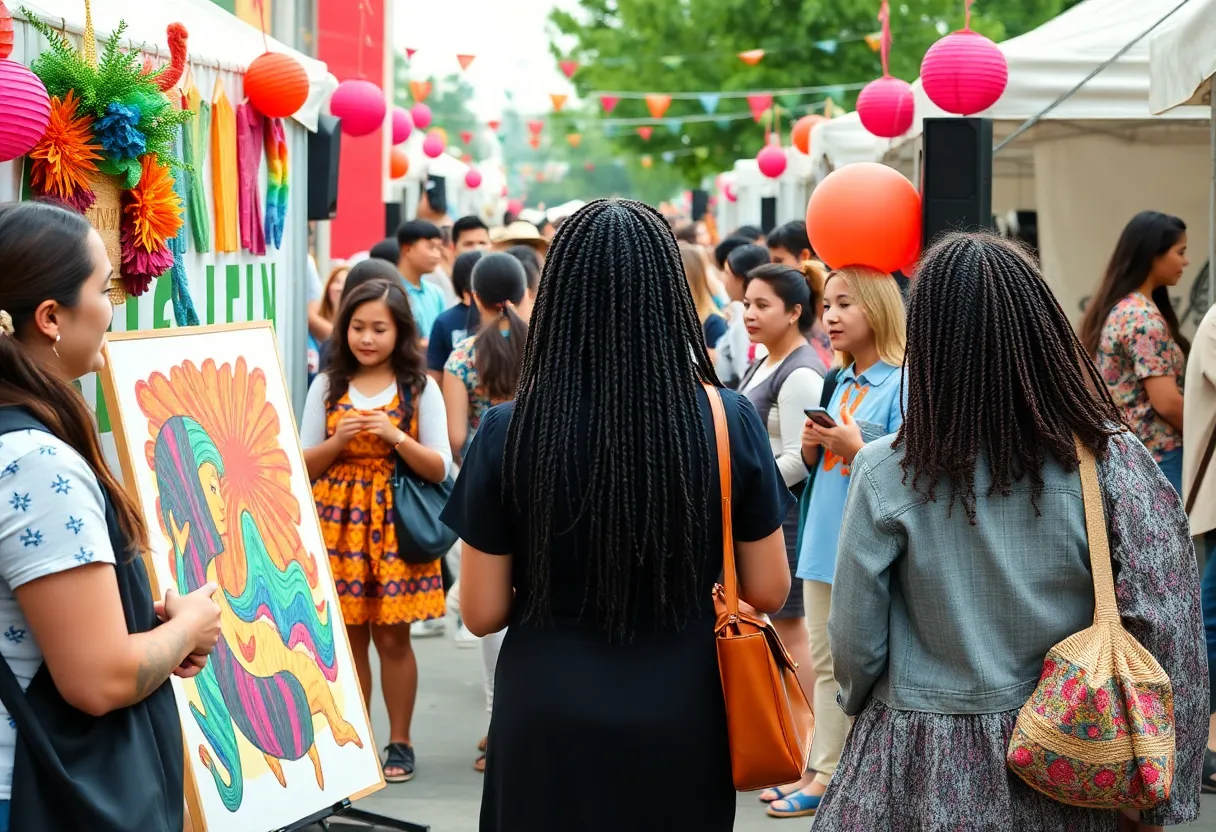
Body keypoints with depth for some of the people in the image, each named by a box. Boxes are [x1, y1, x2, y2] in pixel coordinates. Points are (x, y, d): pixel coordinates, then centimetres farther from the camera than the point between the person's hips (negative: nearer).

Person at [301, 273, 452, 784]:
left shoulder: (419, 388, -1)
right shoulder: (328, 386, 4)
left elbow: (440, 469, -4)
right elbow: (303, 465, 4)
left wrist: (397, 438, -18)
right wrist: (338, 440, -15)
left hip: (394, 524, -2)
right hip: (339, 521, 2)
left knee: (392, 636, 1)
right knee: (347, 635, 5)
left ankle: (399, 743, 13)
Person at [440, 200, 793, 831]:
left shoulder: (508, 433, -12)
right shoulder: (730, 423, -11)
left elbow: (482, 612, -6)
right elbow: (768, 590, -2)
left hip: (550, 731, -1)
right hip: (683, 726, 1)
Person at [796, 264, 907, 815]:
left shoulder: (904, 383, -10)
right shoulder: (839, 384, 12)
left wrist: (854, 448, -24)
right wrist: (812, 446, -2)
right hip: (825, 540, 8)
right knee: (825, 664, 12)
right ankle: (826, 776, 20)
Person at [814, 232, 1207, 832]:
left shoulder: (886, 475, -15)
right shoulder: (1114, 462, -12)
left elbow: (855, 643, -7)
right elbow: (1170, 644, -11)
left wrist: (862, 704, 15)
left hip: (925, 780, -1)